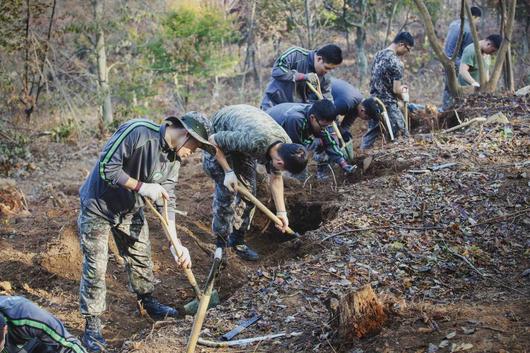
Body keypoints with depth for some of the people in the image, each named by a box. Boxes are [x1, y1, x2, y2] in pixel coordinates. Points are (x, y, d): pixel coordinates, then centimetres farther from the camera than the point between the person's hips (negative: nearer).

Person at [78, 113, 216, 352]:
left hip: (130, 210, 7)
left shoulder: (173, 159, -6)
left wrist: (175, 243, -13)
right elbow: (106, 168, -30)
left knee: (141, 258, 17)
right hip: (98, 207, -7)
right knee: (96, 267, -2)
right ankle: (92, 326, 9)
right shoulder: (138, 132, -30)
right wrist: (142, 186, -30)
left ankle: (148, 303, 41)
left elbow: (167, 201, -5)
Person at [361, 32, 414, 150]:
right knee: (401, 135, -1)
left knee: (371, 132, 16)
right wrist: (403, 96, 5)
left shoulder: (378, 54, 7)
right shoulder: (396, 63, -18)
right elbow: (396, 91, -16)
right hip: (388, 105, -8)